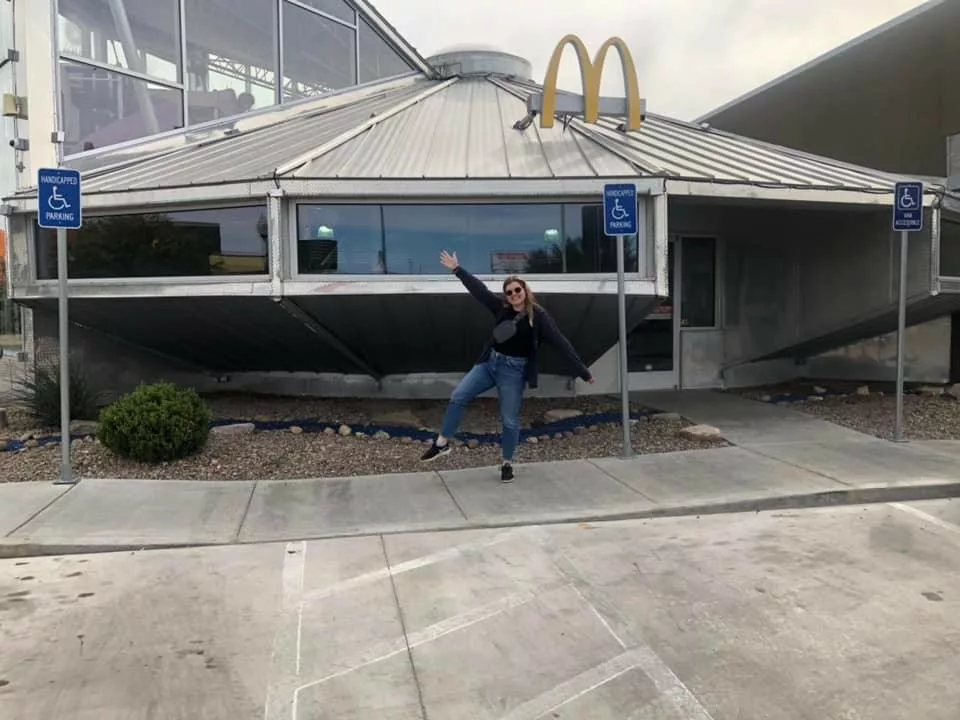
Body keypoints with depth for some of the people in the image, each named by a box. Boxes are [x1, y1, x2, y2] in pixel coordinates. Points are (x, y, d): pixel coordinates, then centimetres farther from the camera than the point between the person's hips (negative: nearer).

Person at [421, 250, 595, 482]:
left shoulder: (538, 316, -12)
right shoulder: (502, 308, 0)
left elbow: (561, 343, -14)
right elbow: (479, 289, 4)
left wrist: (582, 371, -17)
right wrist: (457, 269, 2)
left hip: (513, 370, -4)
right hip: (490, 362, 4)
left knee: (510, 420, 3)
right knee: (458, 397, -1)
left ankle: (507, 464, 20)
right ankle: (442, 443, 12)